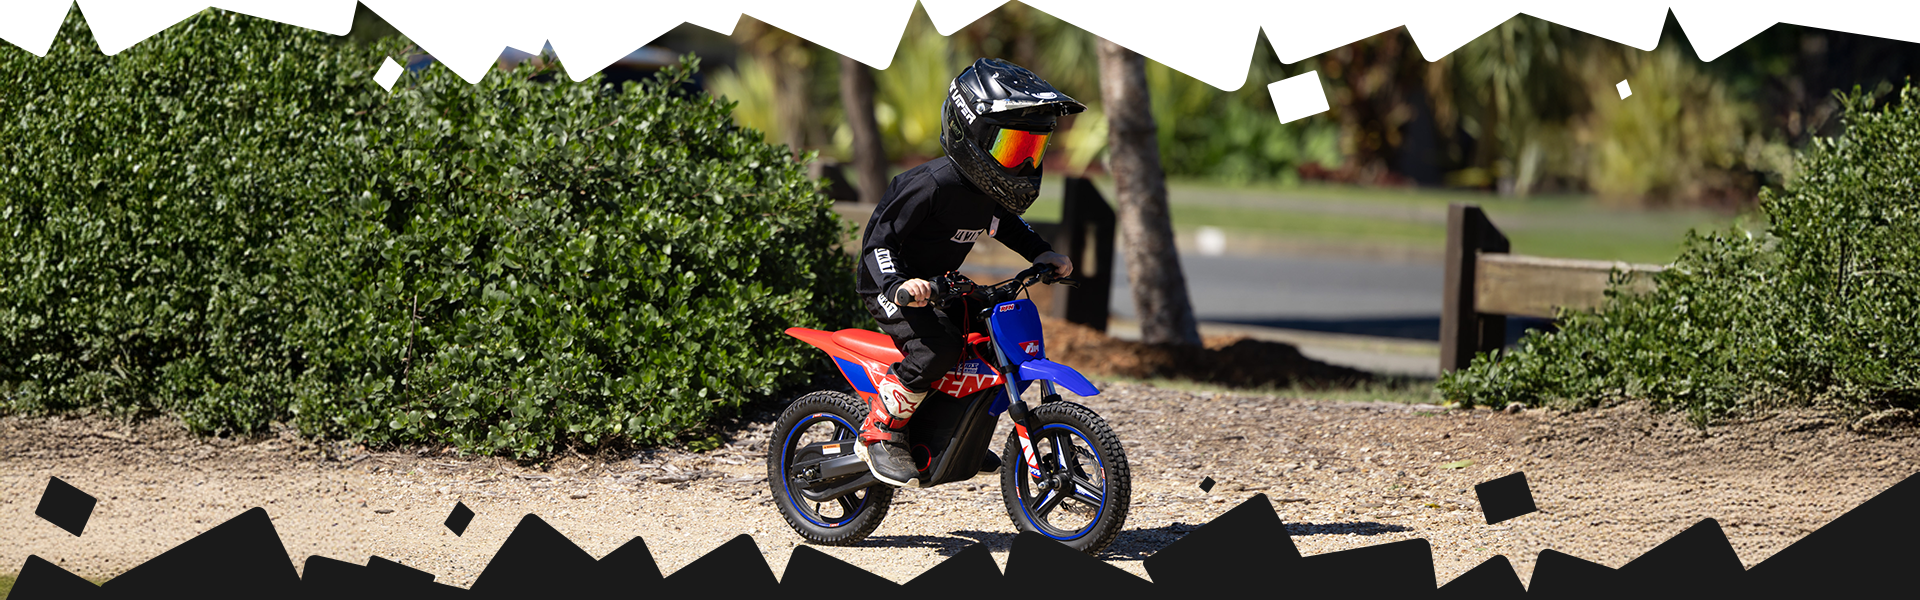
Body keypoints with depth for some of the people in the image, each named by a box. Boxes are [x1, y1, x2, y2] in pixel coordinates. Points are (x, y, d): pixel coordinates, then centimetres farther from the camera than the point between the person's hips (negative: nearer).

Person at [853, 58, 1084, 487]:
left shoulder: (991, 187, 0)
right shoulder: (933, 185, -27)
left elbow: (1005, 222, 24)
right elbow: (879, 240, -27)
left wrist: (1041, 254, 12)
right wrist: (898, 286, -42)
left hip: (939, 284, 9)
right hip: (888, 285, -9)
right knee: (938, 346, -31)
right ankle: (880, 434, -17)